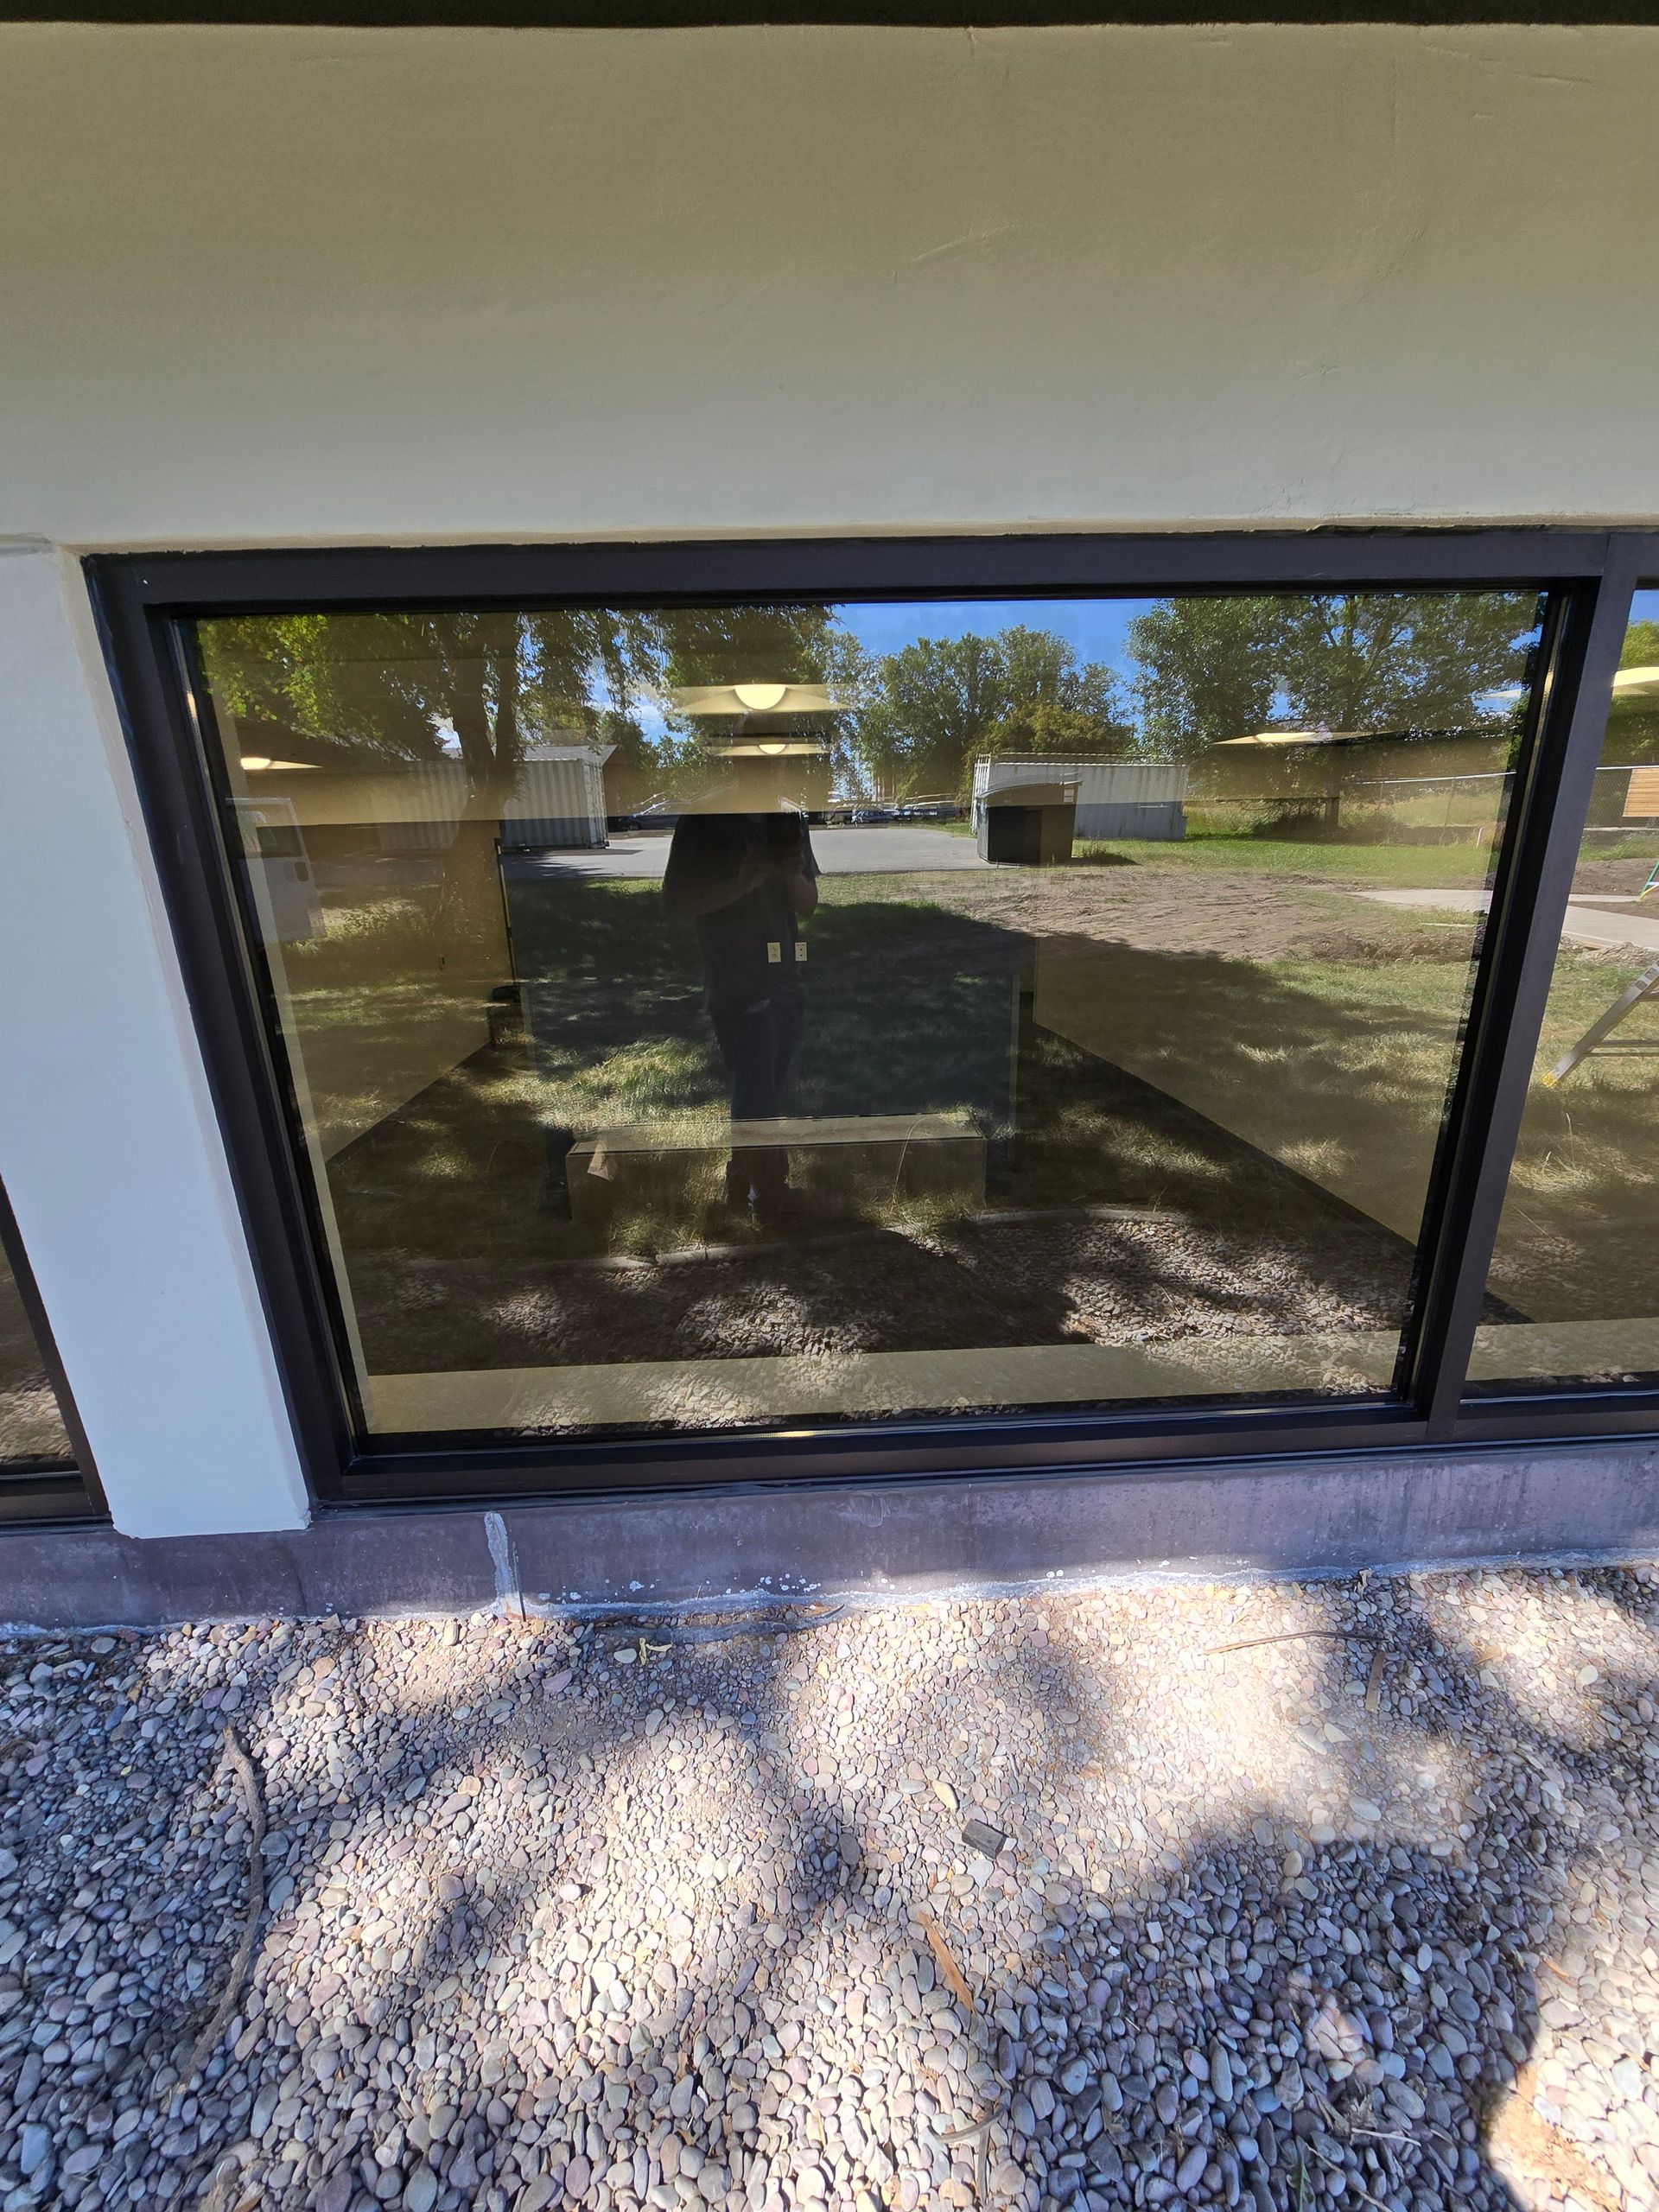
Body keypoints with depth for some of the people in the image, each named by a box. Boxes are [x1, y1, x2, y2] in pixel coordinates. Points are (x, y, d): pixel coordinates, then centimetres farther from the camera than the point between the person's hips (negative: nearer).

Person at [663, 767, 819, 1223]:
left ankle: (743, 1186, 31)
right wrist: (741, 884, -23)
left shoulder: (790, 819, 10)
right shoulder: (704, 822, -5)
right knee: (759, 1103, -2)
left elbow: (808, 906, 9)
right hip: (737, 989, -5)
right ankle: (768, 1194, 18)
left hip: (787, 983, 5)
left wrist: (793, 872, -13)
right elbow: (674, 900, -9)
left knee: (764, 1099, 13)